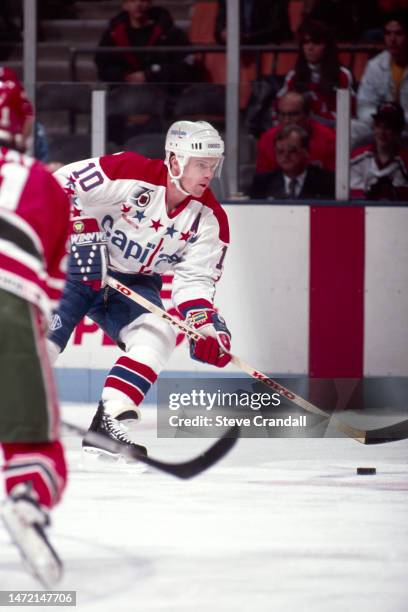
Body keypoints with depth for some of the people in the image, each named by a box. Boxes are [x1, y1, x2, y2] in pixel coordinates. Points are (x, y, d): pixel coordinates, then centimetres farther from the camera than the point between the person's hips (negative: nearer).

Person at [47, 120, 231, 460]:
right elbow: (63, 185, -21)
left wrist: (204, 324, -22)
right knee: (45, 337, -18)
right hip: (78, 266, -4)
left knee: (159, 335, -20)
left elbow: (195, 279, -5)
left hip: (134, 283, 4)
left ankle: (108, 423, -21)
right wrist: (86, 239, -27)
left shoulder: (210, 219, -7)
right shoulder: (129, 172, -23)